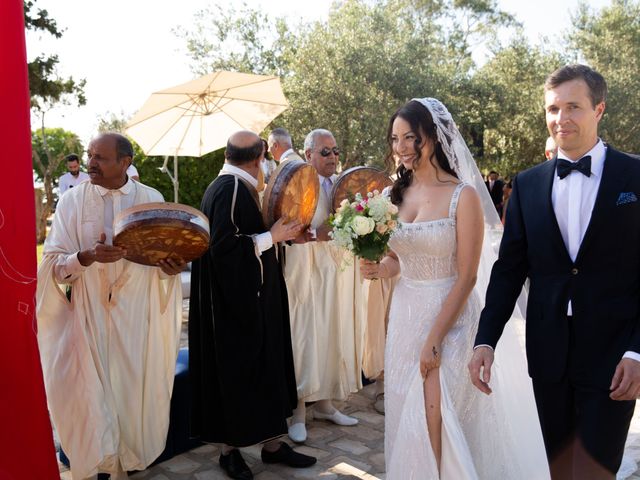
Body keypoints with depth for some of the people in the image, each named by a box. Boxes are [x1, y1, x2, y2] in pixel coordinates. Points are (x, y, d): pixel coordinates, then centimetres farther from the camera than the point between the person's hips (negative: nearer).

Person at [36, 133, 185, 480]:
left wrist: (170, 267, -16)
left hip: (137, 317, 1)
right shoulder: (72, 200, -2)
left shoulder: (152, 199, 1)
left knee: (134, 392, 9)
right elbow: (53, 264, -5)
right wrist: (88, 256, -25)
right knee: (90, 395, 3)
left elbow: (164, 257, 7)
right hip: (89, 316, -1)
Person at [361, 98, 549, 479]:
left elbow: (467, 277, -14)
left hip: (448, 319, -5)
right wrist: (381, 268, -10)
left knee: (430, 422, -2)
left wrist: (434, 340, -16)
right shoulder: (399, 194, 4)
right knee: (405, 418, 15)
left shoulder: (464, 196, -13)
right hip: (405, 315, 6)